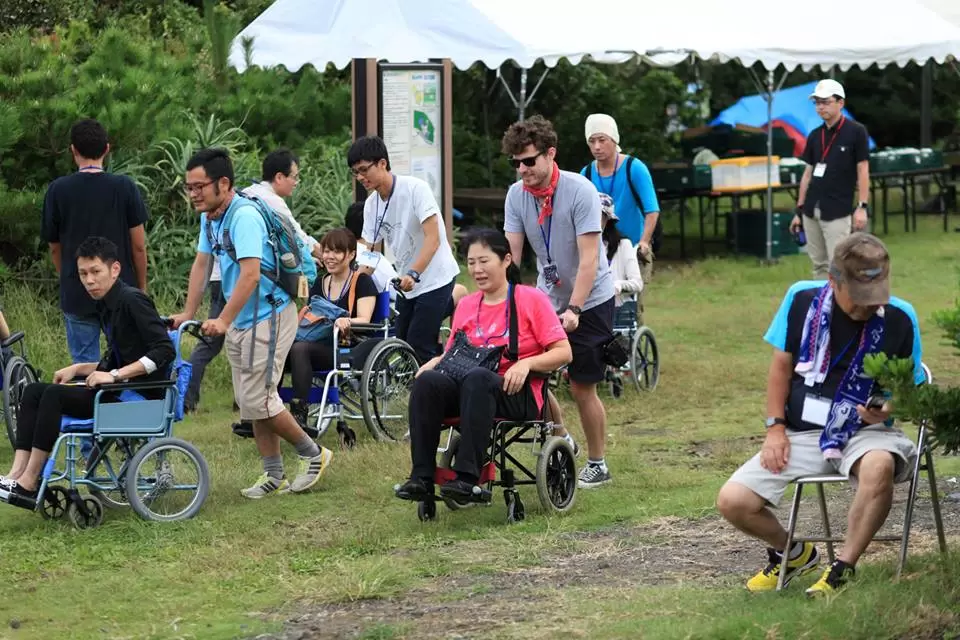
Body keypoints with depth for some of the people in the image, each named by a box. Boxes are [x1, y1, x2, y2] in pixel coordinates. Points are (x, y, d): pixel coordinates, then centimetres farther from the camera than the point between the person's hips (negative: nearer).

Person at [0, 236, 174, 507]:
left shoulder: (132, 300, -11)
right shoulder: (106, 306, 16)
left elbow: (164, 350, -20)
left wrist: (115, 375, -23)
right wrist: (78, 369, 9)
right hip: (120, 391, 10)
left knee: (54, 395, -24)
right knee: (33, 391, -3)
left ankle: (28, 483, -22)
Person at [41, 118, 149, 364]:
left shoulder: (58, 190, -5)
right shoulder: (124, 187, -6)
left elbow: (54, 247, 6)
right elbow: (139, 245, -3)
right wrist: (142, 287, 10)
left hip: (76, 296, 0)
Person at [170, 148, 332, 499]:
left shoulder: (244, 217, -23)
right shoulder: (210, 217, 7)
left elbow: (250, 275, -30)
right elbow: (201, 264, 12)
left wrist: (223, 321, -31)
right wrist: (187, 314, 8)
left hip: (269, 315, -10)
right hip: (239, 321, 10)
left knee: (258, 398, -10)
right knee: (249, 400, 9)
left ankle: (313, 454, 8)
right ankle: (274, 476, 17)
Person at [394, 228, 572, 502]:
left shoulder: (531, 299, 4)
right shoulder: (466, 305, 19)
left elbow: (563, 352, -1)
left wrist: (526, 363, -18)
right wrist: (436, 361, 1)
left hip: (516, 393, -5)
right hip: (468, 388, 5)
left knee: (477, 378, -39)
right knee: (427, 381, -28)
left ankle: (467, 477, -44)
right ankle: (422, 476, -33)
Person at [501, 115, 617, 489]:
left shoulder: (580, 191, -21)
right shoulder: (517, 195, -6)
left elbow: (589, 258, -23)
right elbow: (510, 252, -8)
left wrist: (574, 310, -31)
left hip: (589, 302, -5)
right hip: (546, 297, 5)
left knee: (581, 386, -3)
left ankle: (597, 465, 14)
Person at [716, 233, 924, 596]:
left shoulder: (899, 319, -7)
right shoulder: (802, 299, -3)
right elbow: (781, 366, 8)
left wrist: (888, 408, -20)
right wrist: (775, 427, -1)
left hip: (864, 433, -3)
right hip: (802, 434, 3)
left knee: (879, 465, -41)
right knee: (732, 501, -14)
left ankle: (843, 569, -22)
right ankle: (793, 553, 19)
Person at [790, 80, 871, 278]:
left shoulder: (856, 132, -5)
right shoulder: (815, 135, 11)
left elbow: (863, 171, -5)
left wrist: (862, 206, -12)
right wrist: (799, 210, 14)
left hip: (837, 213, -6)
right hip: (811, 212, 6)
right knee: (819, 265, 8)